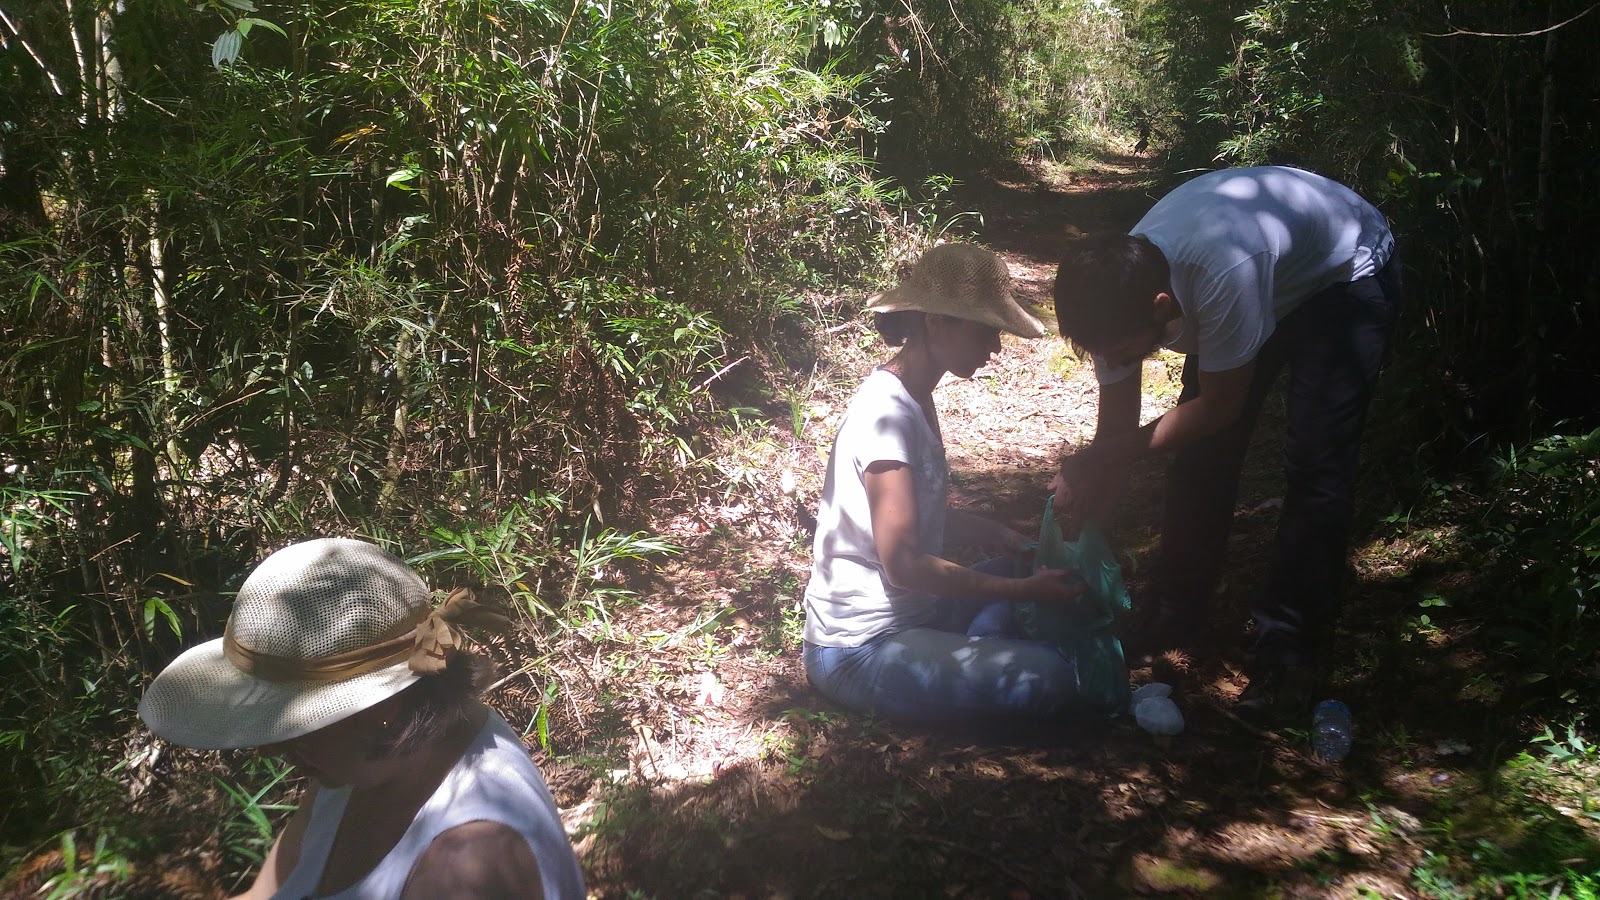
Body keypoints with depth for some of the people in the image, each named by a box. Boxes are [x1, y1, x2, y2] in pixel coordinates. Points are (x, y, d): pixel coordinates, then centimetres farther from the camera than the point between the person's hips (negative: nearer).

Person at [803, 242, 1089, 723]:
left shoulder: (915, 399, 7)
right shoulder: (886, 414, -23)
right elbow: (903, 563, -25)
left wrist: (1007, 538, 1)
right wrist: (1023, 590, -19)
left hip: (907, 610, 10)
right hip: (859, 648, -10)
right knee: (1050, 678, -20)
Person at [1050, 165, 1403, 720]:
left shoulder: (1222, 274, -45)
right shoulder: (1120, 291, -24)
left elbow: (1221, 407, -28)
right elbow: (1115, 432, -13)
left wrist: (1104, 458, -26)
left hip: (1346, 274, -5)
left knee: (1315, 466, -14)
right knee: (1200, 451, -2)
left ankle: (1289, 651, -3)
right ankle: (1179, 616, 13)